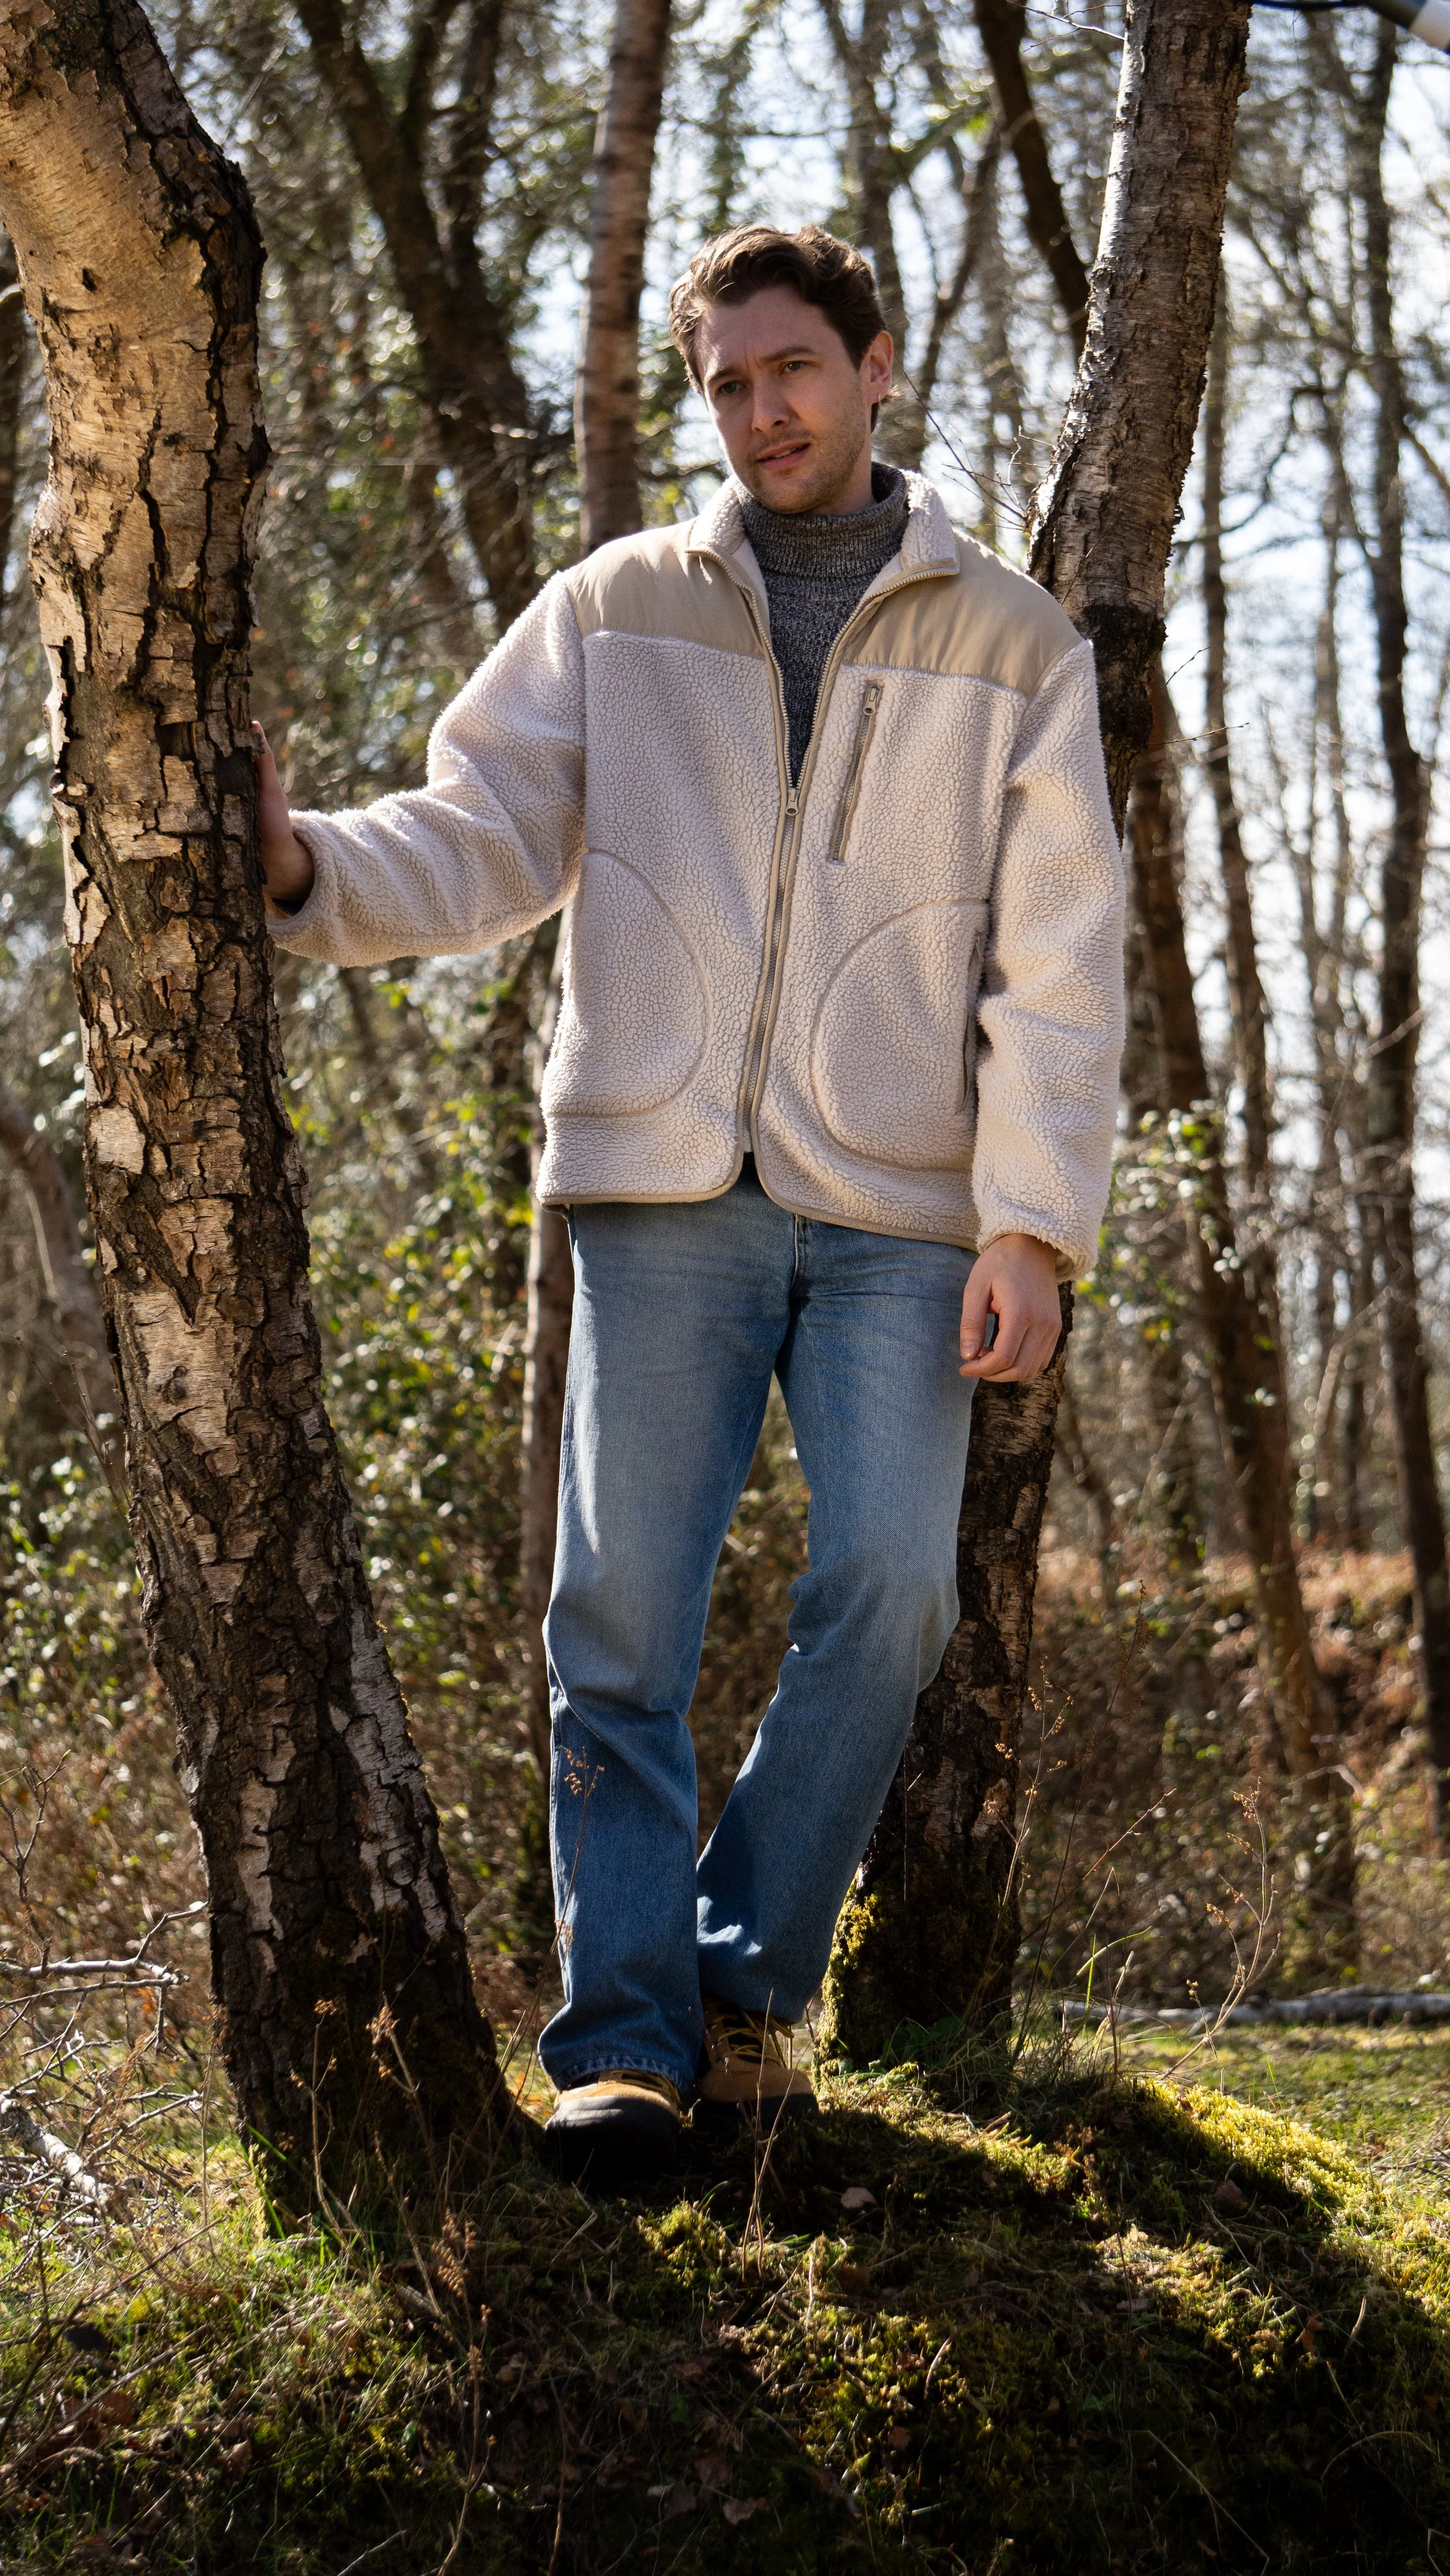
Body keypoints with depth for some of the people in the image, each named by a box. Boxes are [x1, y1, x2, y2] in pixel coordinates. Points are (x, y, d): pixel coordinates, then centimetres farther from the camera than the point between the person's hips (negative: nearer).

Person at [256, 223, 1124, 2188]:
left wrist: (1035, 1221, -5)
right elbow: (479, 844, 4)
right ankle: (626, 2035, 2)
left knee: (889, 1590, -10)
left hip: (903, 1210, 0)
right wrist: (306, 866, -17)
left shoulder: (1011, 644, 10)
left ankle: (749, 1984, 7)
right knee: (624, 1614, -5)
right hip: (665, 1190, 0)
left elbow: (1060, 960, 5)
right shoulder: (612, 613, 12)